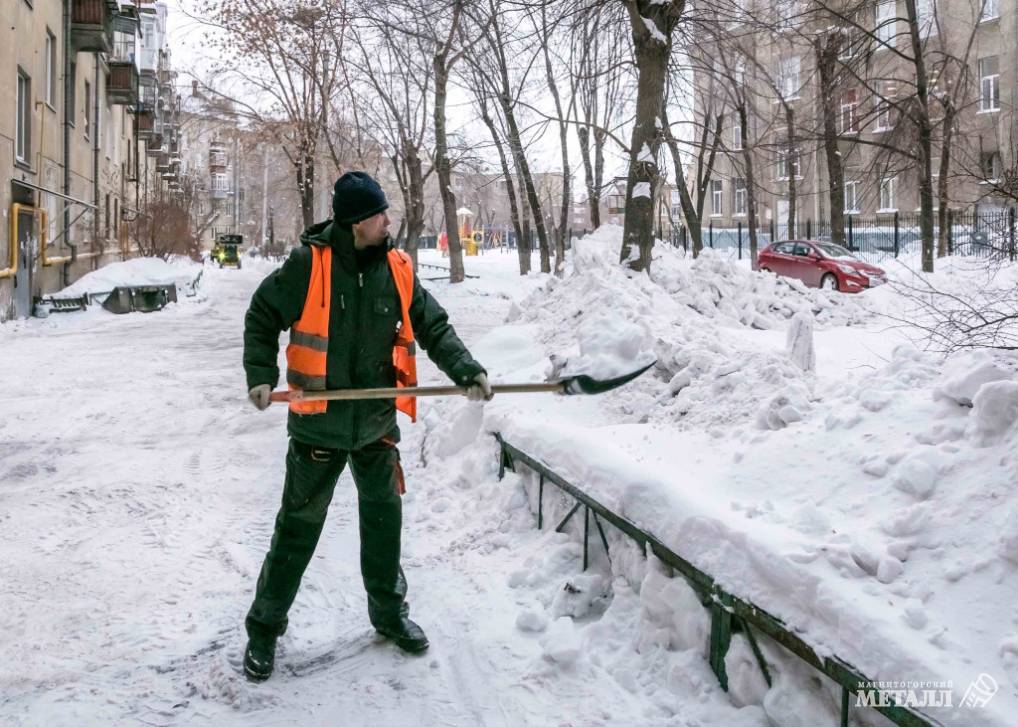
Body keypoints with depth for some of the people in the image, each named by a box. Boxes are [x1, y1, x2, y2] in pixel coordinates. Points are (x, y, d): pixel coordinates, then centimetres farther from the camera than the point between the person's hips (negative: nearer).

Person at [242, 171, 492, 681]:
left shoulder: (398, 270, -2)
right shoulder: (308, 265, -13)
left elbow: (434, 328, 0)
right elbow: (262, 317, -2)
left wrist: (467, 371, -14)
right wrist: (261, 375, -12)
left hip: (376, 424, 4)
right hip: (318, 424, -4)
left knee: (384, 519, 15)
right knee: (299, 527, 5)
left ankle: (389, 612, 35)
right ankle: (265, 627, 21)